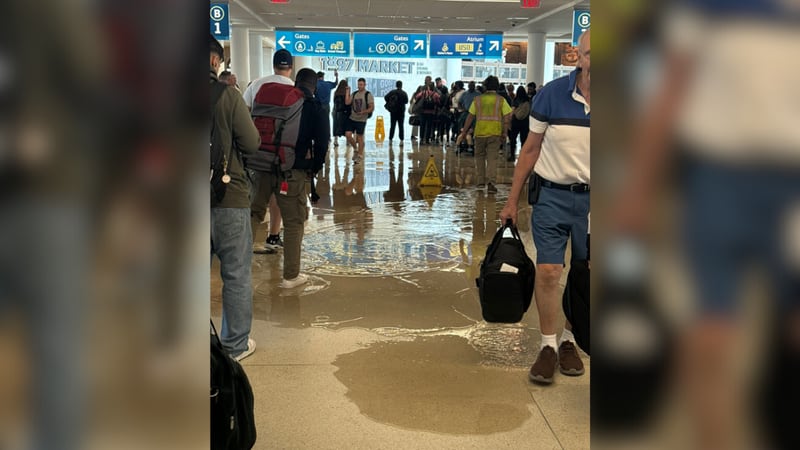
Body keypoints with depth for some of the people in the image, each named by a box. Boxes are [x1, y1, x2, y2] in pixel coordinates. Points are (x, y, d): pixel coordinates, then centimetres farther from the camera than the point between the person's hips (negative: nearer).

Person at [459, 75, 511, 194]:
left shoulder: (477, 99, 5)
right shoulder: (501, 100, 3)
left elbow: (470, 117, 6)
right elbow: (507, 117, -2)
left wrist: (464, 132, 12)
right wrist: (505, 133, 6)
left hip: (480, 132, 1)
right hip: (495, 133, -1)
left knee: (479, 156, 16)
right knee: (492, 158, 1)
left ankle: (481, 181, 19)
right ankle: (491, 182, -11)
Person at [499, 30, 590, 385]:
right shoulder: (552, 95, -7)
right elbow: (531, 149, 1)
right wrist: (512, 200, 3)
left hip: (590, 199, 1)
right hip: (553, 195, -1)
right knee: (548, 271, -7)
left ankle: (569, 341, 29)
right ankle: (547, 347, 9)